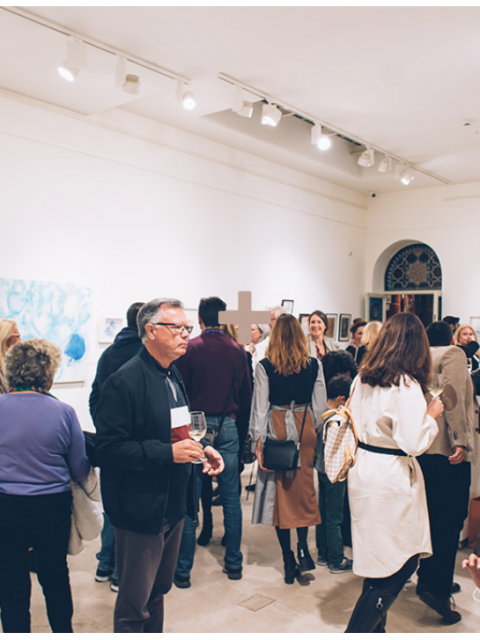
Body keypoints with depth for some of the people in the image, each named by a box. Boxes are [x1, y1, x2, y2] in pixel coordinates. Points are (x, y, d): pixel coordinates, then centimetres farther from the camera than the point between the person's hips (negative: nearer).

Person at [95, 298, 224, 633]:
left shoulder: (174, 376, 10)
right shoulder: (124, 381, -19)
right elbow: (108, 448, -23)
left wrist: (201, 449, 3)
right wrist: (168, 452, -27)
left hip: (174, 504, 8)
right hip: (141, 510, -8)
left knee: (159, 589, 23)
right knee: (135, 605, 8)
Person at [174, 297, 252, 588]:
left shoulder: (189, 348, -9)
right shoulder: (238, 350, 1)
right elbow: (247, 394, 7)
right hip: (227, 427, 3)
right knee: (231, 497, 12)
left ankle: (183, 569, 12)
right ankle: (234, 563, 22)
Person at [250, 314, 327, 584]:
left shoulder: (265, 366, -7)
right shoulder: (314, 365, -2)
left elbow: (260, 405, -6)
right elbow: (320, 405, 2)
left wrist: (258, 440, -1)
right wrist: (315, 430, 14)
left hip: (276, 428, -1)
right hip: (305, 428, 2)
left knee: (280, 488, 7)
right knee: (303, 486, 13)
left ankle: (289, 559, 13)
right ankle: (303, 547, 3)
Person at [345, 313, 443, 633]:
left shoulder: (362, 379, 4)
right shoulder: (407, 386, -18)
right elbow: (413, 443, -19)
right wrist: (432, 415, -5)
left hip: (363, 470, 8)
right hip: (392, 478, -8)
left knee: (380, 561, 20)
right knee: (401, 564, 6)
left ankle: (374, 628, 32)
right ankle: (358, 631, 9)